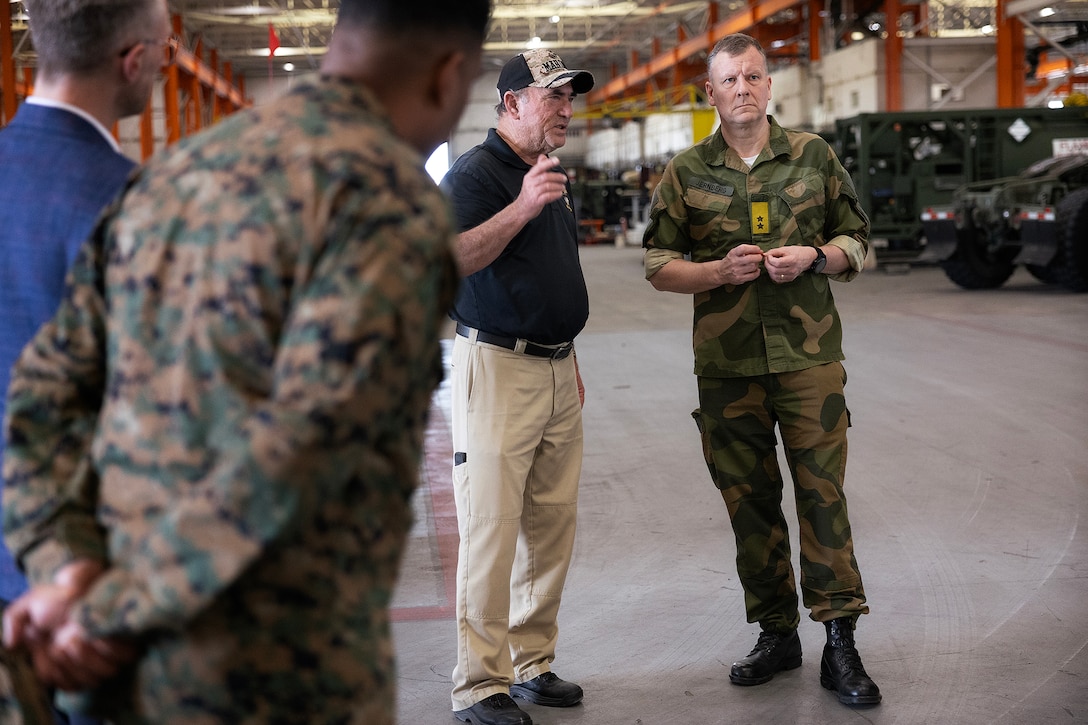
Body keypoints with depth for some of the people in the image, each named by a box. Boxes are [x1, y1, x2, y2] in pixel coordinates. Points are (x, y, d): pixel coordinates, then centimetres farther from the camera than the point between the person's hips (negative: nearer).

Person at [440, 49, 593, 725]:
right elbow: (450, 259, -25)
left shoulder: (553, 175, 18)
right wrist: (521, 208, -33)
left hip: (557, 372, 8)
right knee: (492, 529, -6)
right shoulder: (476, 172, -9)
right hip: (497, 369, -8)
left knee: (552, 528, 10)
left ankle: (534, 664, 21)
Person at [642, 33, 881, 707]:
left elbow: (858, 241, 12)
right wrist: (721, 271, -10)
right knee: (750, 501, 7)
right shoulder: (686, 172, 6)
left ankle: (841, 644, 0)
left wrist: (814, 257, -8)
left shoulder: (813, 155, 6)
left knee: (823, 493, -5)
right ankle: (777, 634, 20)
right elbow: (659, 265, 8)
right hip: (726, 363, 1)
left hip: (809, 354, -1)